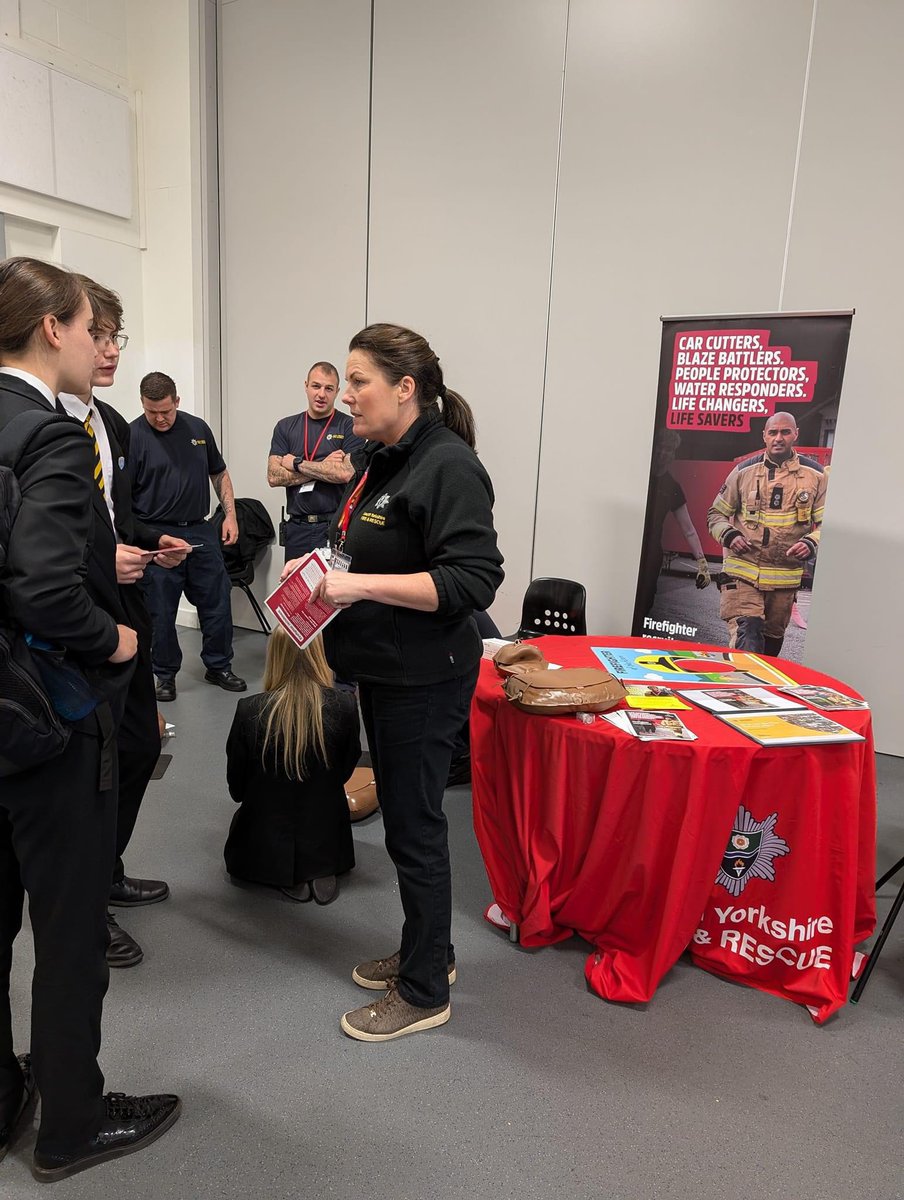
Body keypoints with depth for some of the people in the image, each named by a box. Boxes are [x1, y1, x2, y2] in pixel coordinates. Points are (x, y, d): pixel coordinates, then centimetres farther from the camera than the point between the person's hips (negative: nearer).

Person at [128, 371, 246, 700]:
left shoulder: (198, 428, 7)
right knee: (161, 611, 5)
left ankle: (219, 666, 25)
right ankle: (165, 675, 21)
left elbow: (219, 474, 17)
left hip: (200, 531, 4)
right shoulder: (132, 435, -6)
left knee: (217, 602, 8)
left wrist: (230, 514, 8)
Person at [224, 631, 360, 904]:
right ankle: (321, 872, 7)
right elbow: (346, 771, 0)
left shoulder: (250, 711, -20)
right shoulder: (344, 706, -18)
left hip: (262, 852, -1)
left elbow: (236, 788, -4)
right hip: (327, 844, 1)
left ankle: (287, 878, 7)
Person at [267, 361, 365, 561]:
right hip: (297, 528, 3)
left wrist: (297, 463, -7)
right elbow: (274, 476, -1)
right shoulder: (286, 427, 10)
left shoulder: (349, 426, 0)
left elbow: (346, 473, -15)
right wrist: (325, 467, -8)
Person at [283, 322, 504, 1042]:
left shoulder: (449, 466, -18)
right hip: (383, 670, 10)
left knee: (414, 827, 4)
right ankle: (428, 951, 41)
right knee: (402, 814, 20)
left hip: (424, 680, -10)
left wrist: (364, 585, -26)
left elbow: (474, 580, -25)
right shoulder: (381, 458, 11)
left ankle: (425, 993, 25)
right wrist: (322, 565, 6)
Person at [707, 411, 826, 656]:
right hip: (742, 572, -2)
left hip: (786, 578, 2)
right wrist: (729, 535, -9)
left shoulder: (815, 475, 3)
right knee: (745, 641, -16)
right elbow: (716, 514, 10)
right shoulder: (744, 471, 3)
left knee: (772, 640, 17)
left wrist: (811, 544, -14)